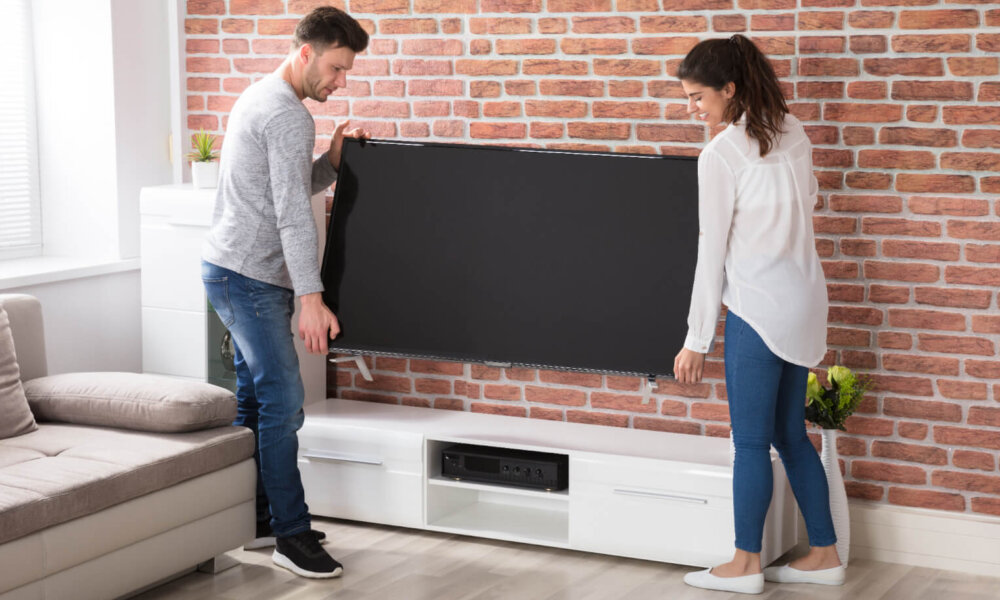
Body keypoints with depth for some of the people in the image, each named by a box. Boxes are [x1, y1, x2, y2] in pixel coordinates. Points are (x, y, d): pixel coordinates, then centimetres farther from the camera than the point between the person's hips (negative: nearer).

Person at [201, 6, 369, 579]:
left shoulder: (260, 97, 16)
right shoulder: (288, 115, -17)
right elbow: (292, 214, -23)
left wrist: (332, 160, 4)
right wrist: (311, 298, -26)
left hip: (236, 273, 11)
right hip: (250, 277, -11)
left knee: (256, 400, 13)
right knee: (283, 403, -10)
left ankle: (253, 520, 20)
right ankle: (292, 535, -6)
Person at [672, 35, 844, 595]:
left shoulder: (720, 155, -14)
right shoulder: (792, 133, 7)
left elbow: (712, 253, -12)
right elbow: (808, 198, 19)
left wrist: (697, 340, -7)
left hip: (759, 308, -8)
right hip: (805, 298, 8)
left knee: (751, 441, 1)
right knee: (790, 433, 15)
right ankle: (825, 554, 19)